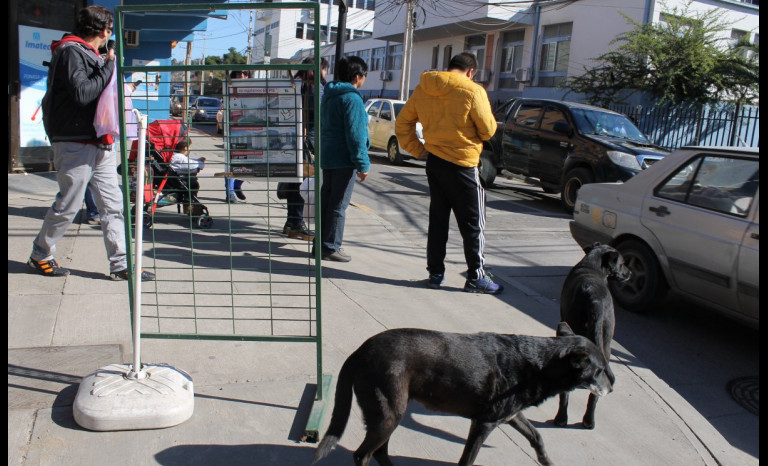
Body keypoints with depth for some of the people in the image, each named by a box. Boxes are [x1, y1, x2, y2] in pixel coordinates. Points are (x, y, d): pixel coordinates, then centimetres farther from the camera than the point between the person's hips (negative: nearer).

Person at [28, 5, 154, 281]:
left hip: (99, 144, 9)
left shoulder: (91, 55, 19)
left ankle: (120, 265, 8)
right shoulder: (71, 51, -9)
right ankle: (39, 256, 21)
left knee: (113, 205, 5)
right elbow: (82, 93, -21)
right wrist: (109, 67, -14)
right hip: (75, 143, -9)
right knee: (68, 206, 0)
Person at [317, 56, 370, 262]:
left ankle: (321, 244, 20)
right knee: (338, 205, -2)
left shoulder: (329, 95, 15)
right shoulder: (352, 98, -15)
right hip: (344, 160, -9)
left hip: (327, 157, 9)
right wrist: (362, 164, -16)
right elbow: (355, 134, -19)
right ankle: (330, 247, 3)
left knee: (326, 201, 14)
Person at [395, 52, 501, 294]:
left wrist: (419, 149, 8)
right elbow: (488, 130, -7)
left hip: (434, 161, 6)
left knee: (437, 219, 14)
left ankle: (435, 273, 19)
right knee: (472, 223, 5)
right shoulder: (472, 91, -12)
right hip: (462, 164, -5)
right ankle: (476, 277, 11)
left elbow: (402, 124, 8)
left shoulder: (422, 89, 5)